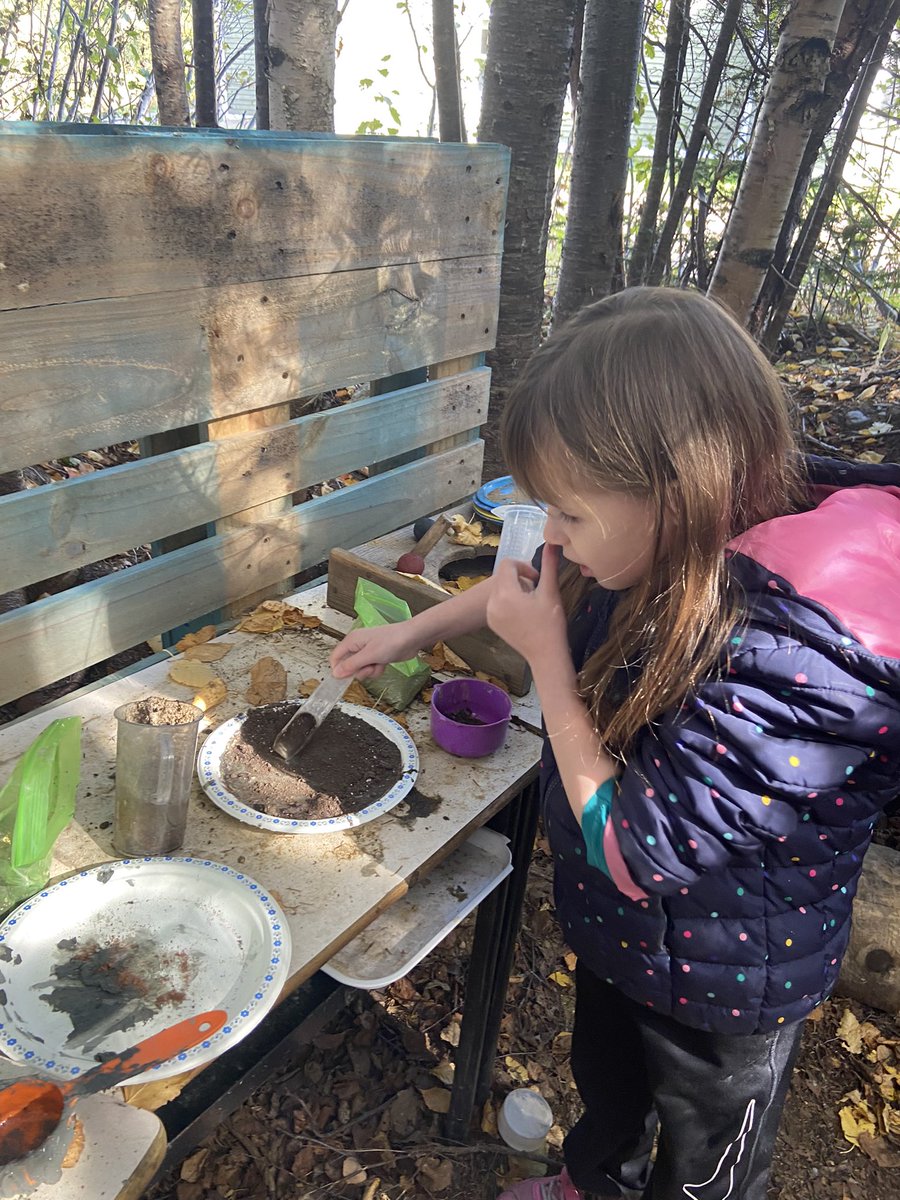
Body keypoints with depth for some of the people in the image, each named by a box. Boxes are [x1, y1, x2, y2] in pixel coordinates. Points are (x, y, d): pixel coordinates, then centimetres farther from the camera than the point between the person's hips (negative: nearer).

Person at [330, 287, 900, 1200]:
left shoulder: (784, 654, -41)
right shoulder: (684, 537, -18)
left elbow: (631, 853, -31)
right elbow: (539, 580, 4)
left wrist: (544, 653, -28)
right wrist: (410, 633, 9)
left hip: (719, 982, -7)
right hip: (618, 922, 7)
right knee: (604, 1080, 36)